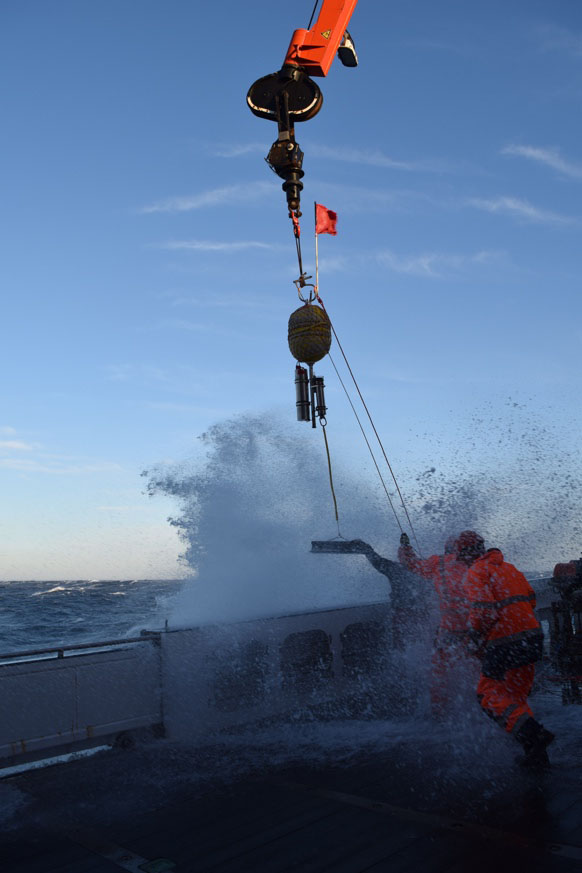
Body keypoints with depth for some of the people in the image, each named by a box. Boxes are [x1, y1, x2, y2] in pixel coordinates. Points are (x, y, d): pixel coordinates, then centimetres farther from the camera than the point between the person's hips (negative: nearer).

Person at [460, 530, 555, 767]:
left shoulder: (477, 572, -9)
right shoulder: (508, 567, 15)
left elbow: (483, 610, -19)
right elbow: (530, 599, 19)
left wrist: (475, 635, -6)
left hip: (504, 641, -8)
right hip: (531, 635, 8)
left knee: (489, 693, 3)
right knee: (517, 694, 19)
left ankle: (531, 732, -16)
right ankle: (537, 754, 14)